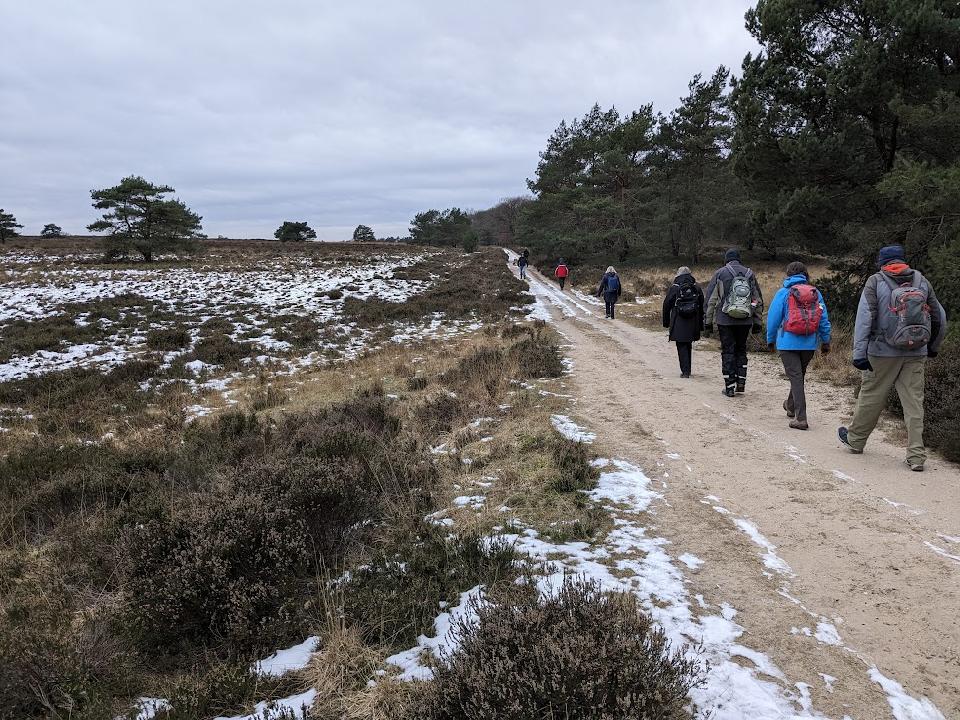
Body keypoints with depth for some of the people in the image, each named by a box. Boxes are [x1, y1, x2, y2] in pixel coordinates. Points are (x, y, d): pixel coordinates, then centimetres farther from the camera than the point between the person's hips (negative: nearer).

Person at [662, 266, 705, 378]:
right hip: (693, 322, 4)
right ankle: (687, 369, 21)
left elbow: (666, 306, -1)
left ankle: (685, 371, -6)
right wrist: (700, 324, 14)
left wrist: (666, 322, 8)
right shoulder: (697, 288, 6)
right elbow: (702, 307, 9)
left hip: (679, 323, -3)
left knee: (682, 347, 1)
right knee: (688, 346, 16)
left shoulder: (674, 288, -4)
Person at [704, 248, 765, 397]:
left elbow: (711, 299, -2)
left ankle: (730, 387, 2)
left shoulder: (720, 273, 0)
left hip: (725, 320, -3)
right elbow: (759, 300, 11)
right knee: (741, 350, 17)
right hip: (745, 321, 3)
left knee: (728, 352, 3)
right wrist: (758, 322, 16)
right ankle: (741, 382, 11)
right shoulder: (750, 274, 9)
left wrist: (708, 322, 3)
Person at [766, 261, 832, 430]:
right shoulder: (816, 293, 5)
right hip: (810, 344, 4)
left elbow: (773, 318, -3)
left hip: (788, 343, -4)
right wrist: (825, 341, 13)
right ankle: (791, 407, 42)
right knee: (799, 375, 21)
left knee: (796, 377, -3)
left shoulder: (783, 293, -5)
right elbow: (824, 319, 6)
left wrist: (770, 340, 9)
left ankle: (801, 418, -10)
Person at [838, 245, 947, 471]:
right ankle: (916, 456, 4)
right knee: (914, 403, 4)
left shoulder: (875, 282, -2)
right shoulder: (922, 281, 9)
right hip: (916, 354, 3)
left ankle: (855, 439, 28)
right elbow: (940, 318, 15)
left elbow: (864, 318, -11)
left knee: (871, 397, 11)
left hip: (883, 353, -3)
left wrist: (859, 353, -12)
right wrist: (933, 347, 29)